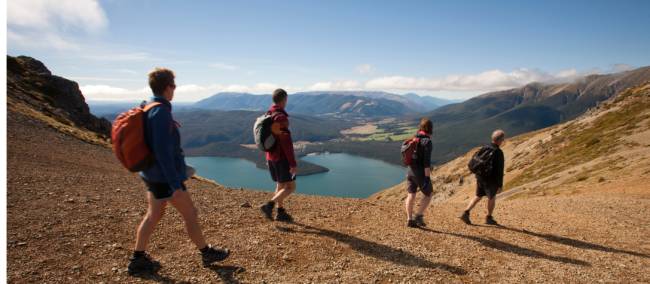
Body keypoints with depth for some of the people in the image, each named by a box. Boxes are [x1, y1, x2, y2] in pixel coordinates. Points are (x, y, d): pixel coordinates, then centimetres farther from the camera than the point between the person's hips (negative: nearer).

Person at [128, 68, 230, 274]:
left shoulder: (148, 109, 7)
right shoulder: (161, 112, -22)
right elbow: (163, 152, -26)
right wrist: (175, 185, -25)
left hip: (152, 174, 9)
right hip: (165, 177, -9)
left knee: (153, 214, 17)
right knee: (190, 214, 4)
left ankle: (138, 259, 26)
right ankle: (207, 253, 20)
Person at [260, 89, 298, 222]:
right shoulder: (281, 117, -21)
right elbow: (286, 142, -25)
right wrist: (293, 163, -22)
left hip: (271, 157, 9)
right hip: (282, 158, -9)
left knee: (280, 185, 19)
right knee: (290, 187, -1)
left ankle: (281, 213, 24)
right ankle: (269, 206, -12)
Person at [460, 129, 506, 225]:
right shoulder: (498, 152, -19)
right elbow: (499, 171, -18)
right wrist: (500, 185, -11)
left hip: (480, 177, 6)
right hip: (491, 180, -6)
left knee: (478, 196, 16)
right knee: (492, 198, 15)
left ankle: (466, 213, 3)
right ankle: (489, 218, 28)